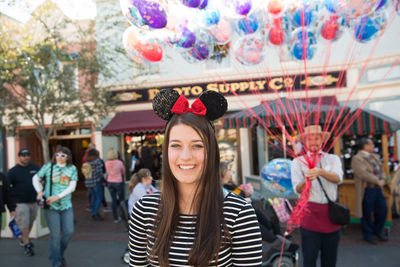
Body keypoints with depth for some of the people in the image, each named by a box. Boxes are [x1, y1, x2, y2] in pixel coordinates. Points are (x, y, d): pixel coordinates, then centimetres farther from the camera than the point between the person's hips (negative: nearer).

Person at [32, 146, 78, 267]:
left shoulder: (72, 169, 1)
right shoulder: (48, 166, -1)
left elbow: (72, 187, -5)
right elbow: (35, 178, 10)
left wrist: (57, 197, -15)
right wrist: (39, 192, -5)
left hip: (66, 206, 2)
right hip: (51, 207, -2)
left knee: (69, 231, 2)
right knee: (55, 235, 0)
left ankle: (60, 254, 30)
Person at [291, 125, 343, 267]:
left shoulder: (333, 159, 9)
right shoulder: (298, 161, 3)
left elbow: (338, 178, -12)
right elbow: (297, 189, -6)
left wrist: (320, 172, -32)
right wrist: (306, 181, -29)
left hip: (331, 212, 2)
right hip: (310, 213, -2)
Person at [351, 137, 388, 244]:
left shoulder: (375, 157, 15)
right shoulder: (357, 158, -11)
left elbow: (381, 170, 17)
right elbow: (364, 174, -19)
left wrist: (383, 180, -1)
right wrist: (377, 181, -15)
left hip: (378, 188, 8)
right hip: (366, 190, -8)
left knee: (383, 209, 12)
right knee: (367, 213, 3)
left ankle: (378, 230, 33)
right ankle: (367, 234, 21)